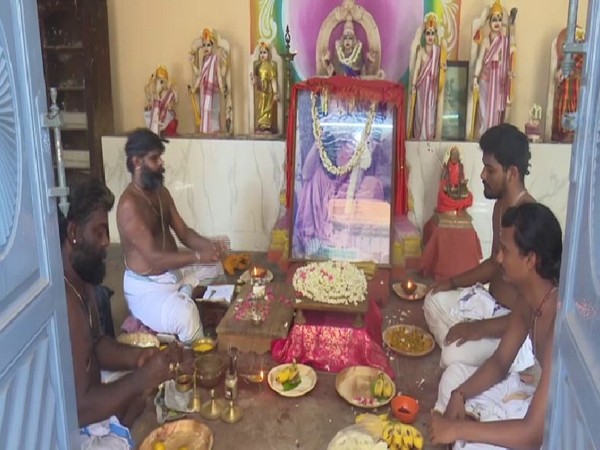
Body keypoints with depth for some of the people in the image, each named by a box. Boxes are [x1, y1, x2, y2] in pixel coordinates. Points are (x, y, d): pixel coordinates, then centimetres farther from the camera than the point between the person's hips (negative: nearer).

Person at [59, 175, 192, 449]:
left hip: (89, 403, 9)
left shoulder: (81, 283, 1)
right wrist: (142, 377, -22)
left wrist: (139, 357, -6)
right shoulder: (64, 301, -30)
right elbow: (80, 408, -30)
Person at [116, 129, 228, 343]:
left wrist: (210, 245, -13)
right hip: (146, 286, -9)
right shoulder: (129, 204, -23)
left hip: (174, 272, 9)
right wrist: (198, 256, -31)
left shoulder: (162, 193, 6)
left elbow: (184, 232, 6)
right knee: (186, 315, -33)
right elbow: (153, 258, -29)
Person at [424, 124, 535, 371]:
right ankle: (458, 361, 12)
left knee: (455, 357, -27)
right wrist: (454, 282, 10)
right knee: (435, 301, 13)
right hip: (492, 303, 10)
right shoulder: (501, 206, 1)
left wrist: (479, 328, -28)